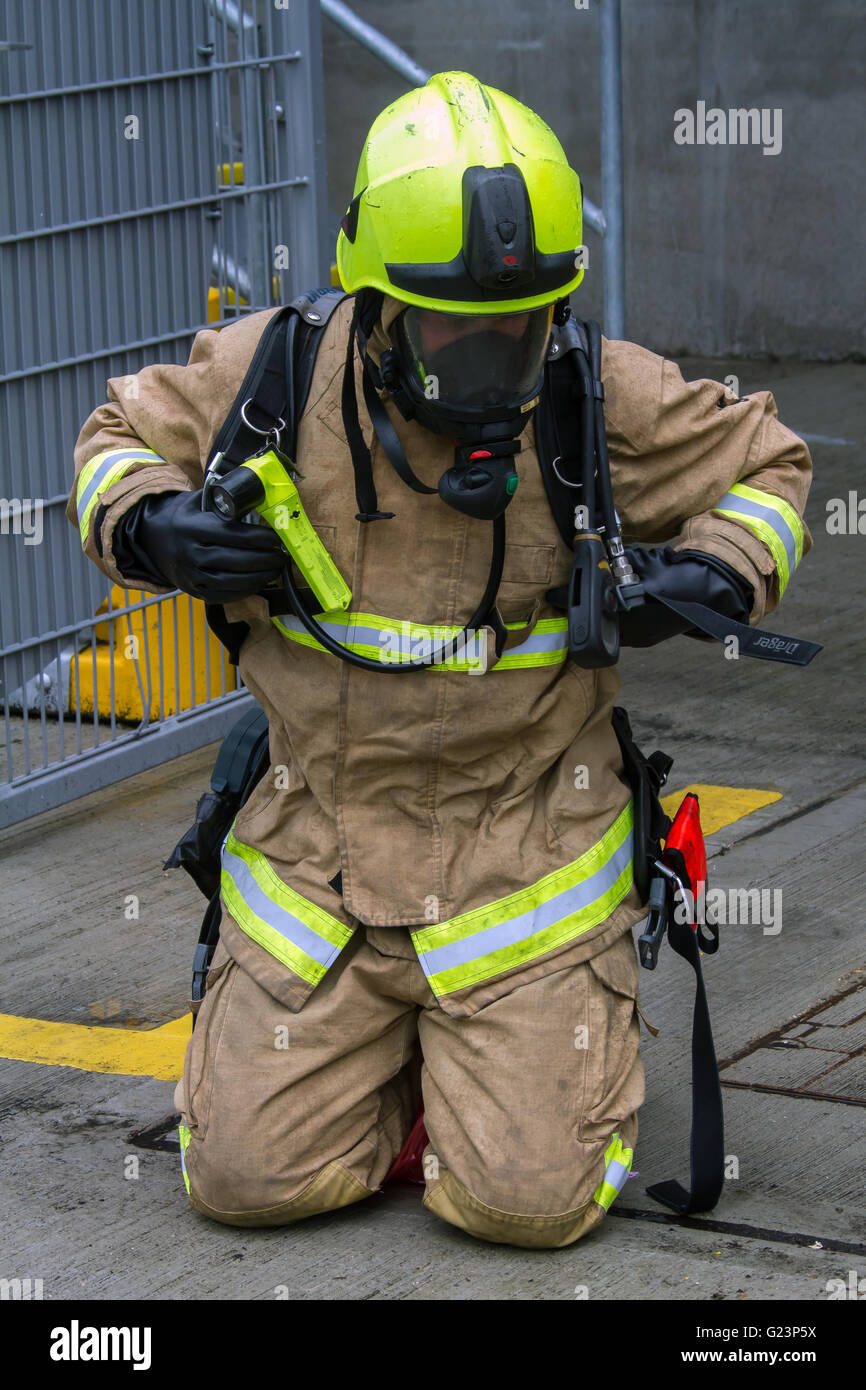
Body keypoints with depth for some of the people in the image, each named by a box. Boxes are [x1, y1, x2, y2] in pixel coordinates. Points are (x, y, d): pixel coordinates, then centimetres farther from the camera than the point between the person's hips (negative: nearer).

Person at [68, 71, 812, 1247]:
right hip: (318, 848, 2)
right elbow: (122, 439, 11)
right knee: (249, 1180, -3)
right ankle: (383, 1053, 28)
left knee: (529, 1201, -8)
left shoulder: (609, 399, -9)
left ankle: (575, 1017, 25)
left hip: (525, 860, -1)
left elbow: (765, 465, 9)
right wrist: (151, 527, -12)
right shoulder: (272, 373, -7)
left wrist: (717, 576, -11)